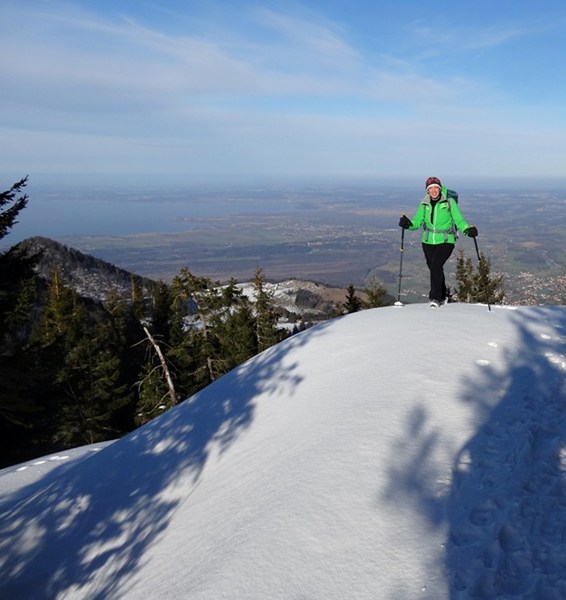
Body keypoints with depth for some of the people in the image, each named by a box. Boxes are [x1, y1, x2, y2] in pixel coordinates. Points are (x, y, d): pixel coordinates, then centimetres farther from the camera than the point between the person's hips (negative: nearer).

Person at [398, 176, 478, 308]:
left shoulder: (449, 202, -5)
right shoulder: (425, 204, 5)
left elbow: (459, 220, -5)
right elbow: (417, 221, 1)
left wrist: (468, 229, -23)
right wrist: (408, 224, -20)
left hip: (445, 241, -4)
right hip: (428, 242, 4)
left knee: (436, 265, -21)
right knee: (434, 268, 9)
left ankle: (435, 297, -14)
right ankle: (443, 296, 30)